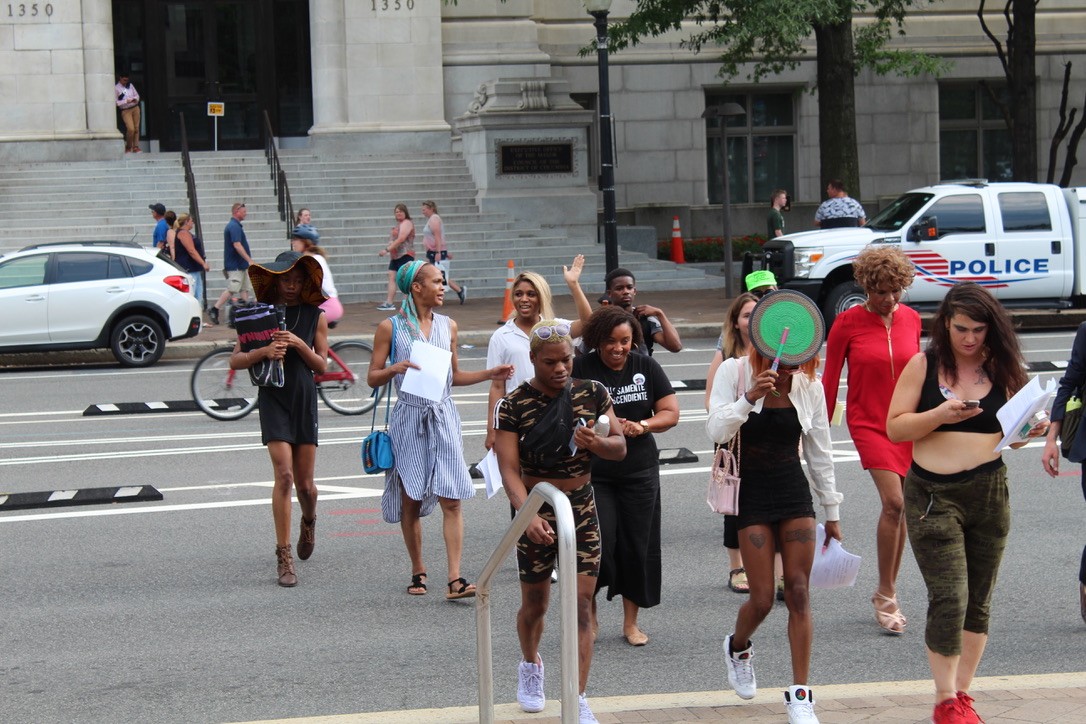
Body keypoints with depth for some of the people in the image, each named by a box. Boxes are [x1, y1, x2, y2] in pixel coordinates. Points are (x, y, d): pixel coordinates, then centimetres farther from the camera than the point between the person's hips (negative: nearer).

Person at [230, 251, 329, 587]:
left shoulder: (316, 316, 4)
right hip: (273, 398, -2)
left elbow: (321, 366, 3)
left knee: (305, 484, 5)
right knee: (284, 476, -15)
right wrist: (264, 351, -19)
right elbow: (236, 360, -1)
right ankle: (284, 557, -8)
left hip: (305, 399, 2)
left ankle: (309, 521, 42)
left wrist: (299, 345, -13)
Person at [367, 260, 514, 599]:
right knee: (411, 501, 5)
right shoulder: (391, 327, -1)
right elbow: (372, 378, 1)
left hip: (443, 417, 3)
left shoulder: (448, 326, 10)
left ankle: (455, 579, -11)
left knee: (452, 500, -7)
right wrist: (395, 369, -18)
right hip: (409, 418, -2)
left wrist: (490, 374, 9)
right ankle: (418, 572, 21)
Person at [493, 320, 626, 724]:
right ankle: (530, 666, 44)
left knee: (581, 606, -5)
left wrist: (596, 444, -22)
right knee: (535, 603, 13)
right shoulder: (515, 405, -11)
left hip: (582, 508, 2)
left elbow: (620, 448, 2)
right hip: (536, 510, -1)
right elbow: (509, 469, -17)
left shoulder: (591, 393, -2)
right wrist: (529, 515, -32)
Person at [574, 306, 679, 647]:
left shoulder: (646, 367, 5)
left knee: (637, 546, 5)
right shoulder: (581, 369, -4)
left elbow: (671, 413, 5)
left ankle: (631, 622, 18)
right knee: (598, 543, -11)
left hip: (640, 472, 3)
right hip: (593, 474, -3)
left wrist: (642, 425, -13)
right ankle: (589, 610, 14)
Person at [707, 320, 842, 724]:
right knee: (762, 598, -4)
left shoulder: (808, 385, 1)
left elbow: (819, 452, 9)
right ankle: (737, 648, 31)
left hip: (794, 490, 3)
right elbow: (716, 430, -18)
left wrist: (832, 513, 13)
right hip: (750, 490, -3)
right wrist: (749, 398, -33)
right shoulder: (734, 372, -8)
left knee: (798, 592, -3)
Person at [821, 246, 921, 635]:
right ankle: (886, 595, -7)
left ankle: (888, 594, 21)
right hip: (868, 423, -4)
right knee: (894, 501, -19)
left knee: (900, 508, 8)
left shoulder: (911, 319, 4)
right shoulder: (847, 323, -7)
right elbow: (829, 380, -1)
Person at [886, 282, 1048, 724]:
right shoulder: (923, 367, -1)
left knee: (978, 600, 9)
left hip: (989, 493, 3)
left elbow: (1010, 435, 11)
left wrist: (1030, 431, -11)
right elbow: (894, 428, -4)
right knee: (949, 597, -10)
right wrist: (940, 414, -19)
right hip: (932, 495, -3)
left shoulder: (1002, 371, 4)